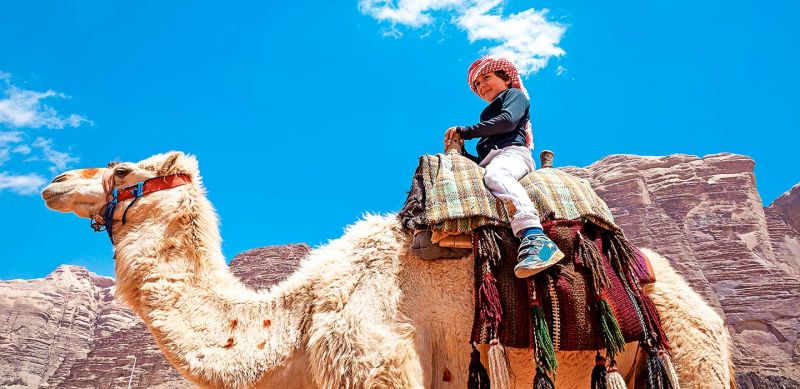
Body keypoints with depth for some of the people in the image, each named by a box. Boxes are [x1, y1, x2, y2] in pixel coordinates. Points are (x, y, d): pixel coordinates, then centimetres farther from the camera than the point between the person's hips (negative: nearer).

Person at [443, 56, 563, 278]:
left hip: (512, 152, -8)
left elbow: (508, 121, -5)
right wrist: (461, 152, 14)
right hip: (489, 160, 8)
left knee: (495, 174, -42)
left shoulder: (514, 94, 20)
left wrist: (465, 131, 0)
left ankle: (534, 237, -61)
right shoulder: (490, 113, 41)